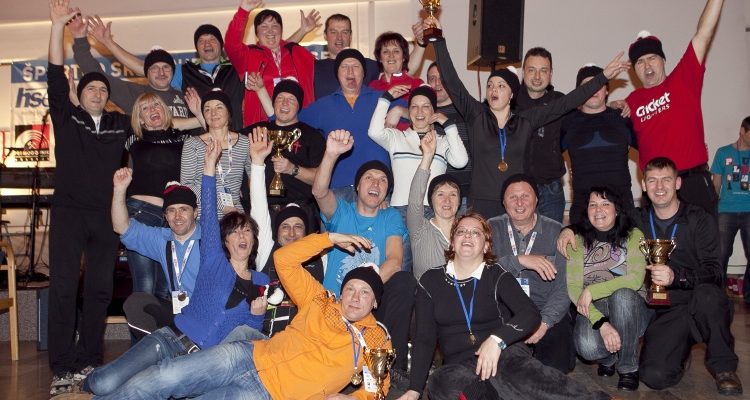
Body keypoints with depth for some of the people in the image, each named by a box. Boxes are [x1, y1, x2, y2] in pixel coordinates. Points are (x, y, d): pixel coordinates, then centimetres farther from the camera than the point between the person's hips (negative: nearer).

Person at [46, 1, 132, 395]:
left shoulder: (119, 124, 12)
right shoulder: (67, 117, 6)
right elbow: (55, 76, -3)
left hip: (106, 215, 3)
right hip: (68, 211, -2)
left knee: (99, 288, 6)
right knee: (63, 287, -6)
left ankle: (89, 360, 16)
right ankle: (62, 368, 0)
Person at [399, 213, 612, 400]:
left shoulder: (497, 276, 7)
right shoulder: (430, 280, 12)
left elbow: (531, 315, -7)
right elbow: (425, 338, 8)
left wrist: (497, 339, -24)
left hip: (504, 354, -1)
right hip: (460, 365, 2)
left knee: (510, 369, -38)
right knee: (439, 383, -35)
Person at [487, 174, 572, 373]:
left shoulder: (556, 231, 5)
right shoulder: (492, 229, 5)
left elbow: (563, 287, -3)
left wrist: (545, 321, -17)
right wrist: (518, 260, -24)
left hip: (547, 313, 0)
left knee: (556, 364, -22)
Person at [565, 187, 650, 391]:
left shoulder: (633, 235, -2)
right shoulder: (578, 240, 0)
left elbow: (635, 279, -18)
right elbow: (573, 288, -10)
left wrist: (591, 291, -23)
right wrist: (601, 322, -24)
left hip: (630, 308, 0)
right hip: (593, 311, 0)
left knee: (622, 294, -35)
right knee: (587, 346, -32)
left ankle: (628, 367, -14)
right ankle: (609, 357, 8)